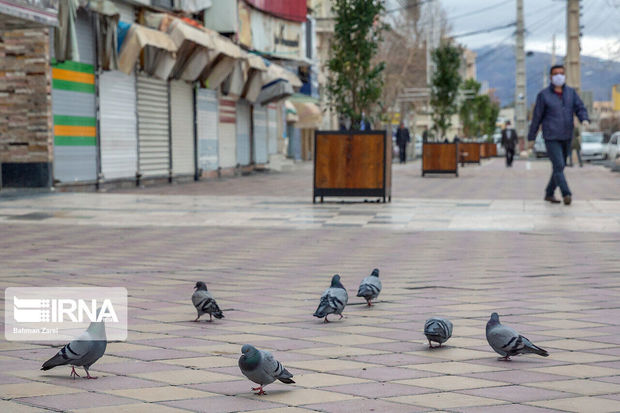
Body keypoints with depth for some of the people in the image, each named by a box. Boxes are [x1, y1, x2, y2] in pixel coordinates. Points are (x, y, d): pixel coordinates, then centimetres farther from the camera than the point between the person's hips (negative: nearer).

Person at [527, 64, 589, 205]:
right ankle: (566, 195, -21)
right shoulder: (543, 95, -4)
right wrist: (531, 138, 2)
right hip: (551, 138, -5)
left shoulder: (571, 92, 6)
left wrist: (585, 120, -24)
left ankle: (549, 194, 25)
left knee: (560, 166, 11)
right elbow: (537, 117, 0)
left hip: (566, 138, 5)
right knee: (558, 166, -16)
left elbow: (580, 109, -1)